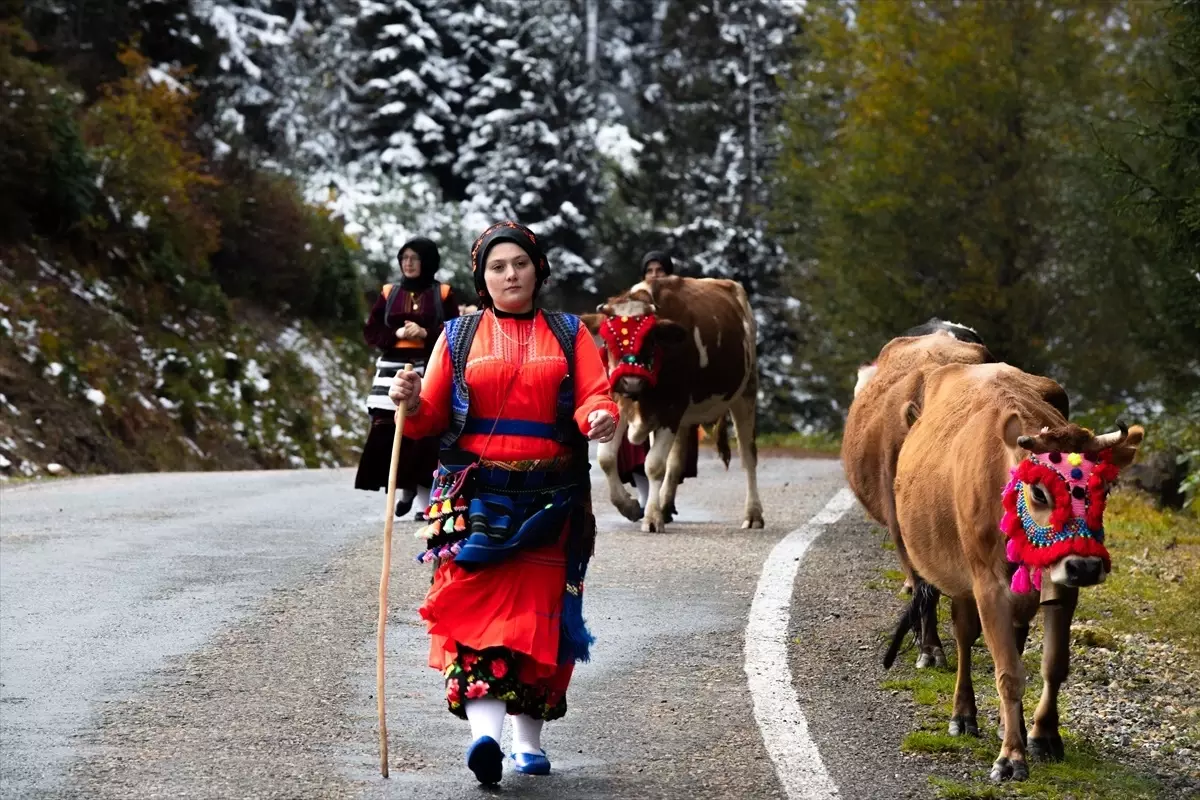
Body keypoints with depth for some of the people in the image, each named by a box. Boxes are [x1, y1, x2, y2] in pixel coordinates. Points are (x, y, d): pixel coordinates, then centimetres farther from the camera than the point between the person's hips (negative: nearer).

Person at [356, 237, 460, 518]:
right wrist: (398, 333, -9)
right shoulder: (388, 293, 11)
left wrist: (425, 334, -14)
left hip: (430, 369, -3)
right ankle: (404, 487, 13)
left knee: (426, 434, -9)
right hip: (393, 369, 3)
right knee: (386, 432, -5)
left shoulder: (443, 294, 5)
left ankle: (425, 500, -5)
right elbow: (371, 332, 9)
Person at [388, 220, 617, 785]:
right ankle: (485, 732, -27)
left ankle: (529, 739, 15)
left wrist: (600, 418, -25)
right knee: (477, 608, -15)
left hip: (549, 500, 1)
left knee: (540, 614, 2)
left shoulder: (569, 335, 11)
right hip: (474, 498, -1)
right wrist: (412, 403, -15)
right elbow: (431, 417, 7)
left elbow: (594, 397, -1)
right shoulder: (459, 336, 11)